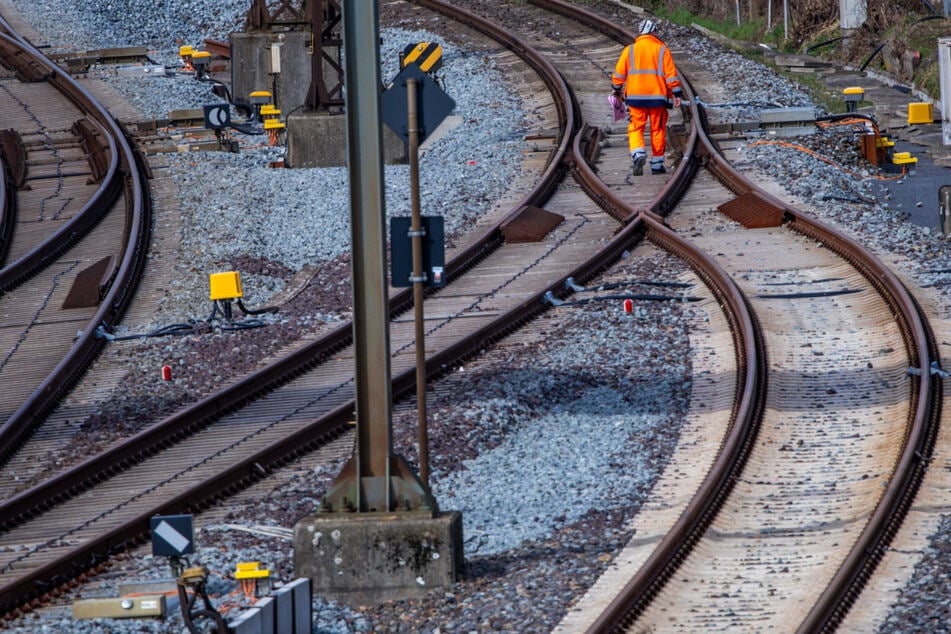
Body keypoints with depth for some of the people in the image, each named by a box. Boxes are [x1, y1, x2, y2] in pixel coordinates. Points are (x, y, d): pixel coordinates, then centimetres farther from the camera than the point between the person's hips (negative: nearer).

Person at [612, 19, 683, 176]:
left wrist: (617, 91, 19)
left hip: (635, 96, 0)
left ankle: (638, 155, -22)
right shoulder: (662, 50, 2)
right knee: (657, 130, 9)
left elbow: (619, 73, 6)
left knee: (636, 128, 4)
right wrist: (676, 94, 1)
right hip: (657, 97, 0)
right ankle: (656, 164, 12)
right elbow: (671, 74, -3)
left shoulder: (630, 50, 5)